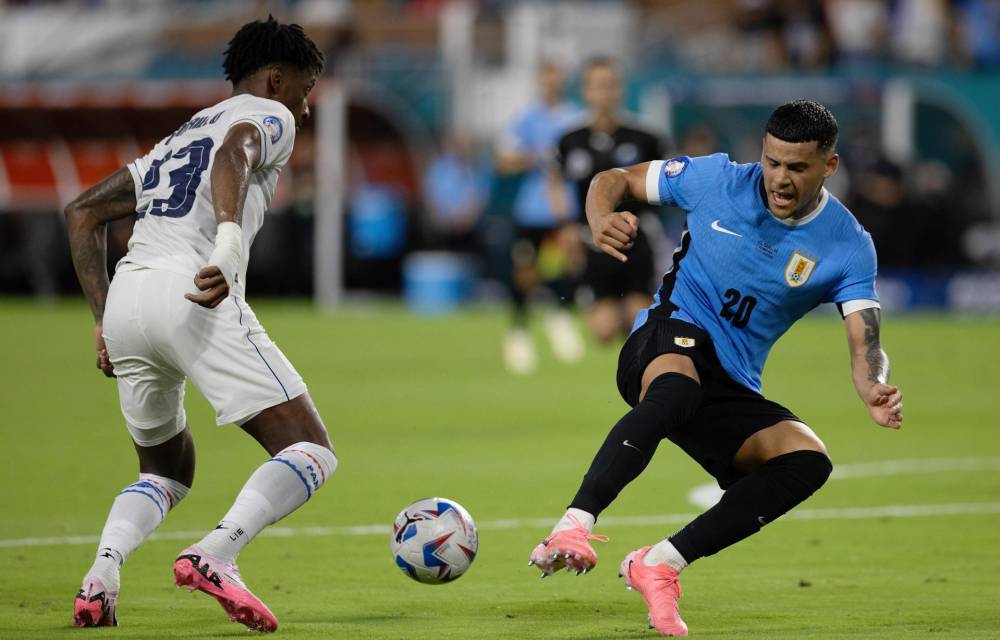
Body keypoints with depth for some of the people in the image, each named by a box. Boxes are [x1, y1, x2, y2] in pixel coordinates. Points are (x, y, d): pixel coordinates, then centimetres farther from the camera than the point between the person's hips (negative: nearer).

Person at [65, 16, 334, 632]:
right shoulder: (268, 115, 13)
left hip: (125, 300, 7)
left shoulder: (179, 138, 35)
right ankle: (215, 554, -29)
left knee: (168, 472, 25)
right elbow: (234, 153, -12)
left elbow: (83, 212, 31)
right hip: (195, 298, -7)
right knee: (312, 454, -4)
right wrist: (230, 246, -28)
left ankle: (102, 571, -4)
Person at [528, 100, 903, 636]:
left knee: (808, 461, -25)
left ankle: (658, 564, -22)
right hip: (670, 334, -3)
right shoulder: (717, 180, -4)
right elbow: (614, 179, 7)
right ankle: (573, 528, -51)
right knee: (676, 387, -40)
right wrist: (601, 220, -18)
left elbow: (864, 345, -11)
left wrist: (875, 391, -36)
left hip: (733, 388, 3)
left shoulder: (849, 247, -3)